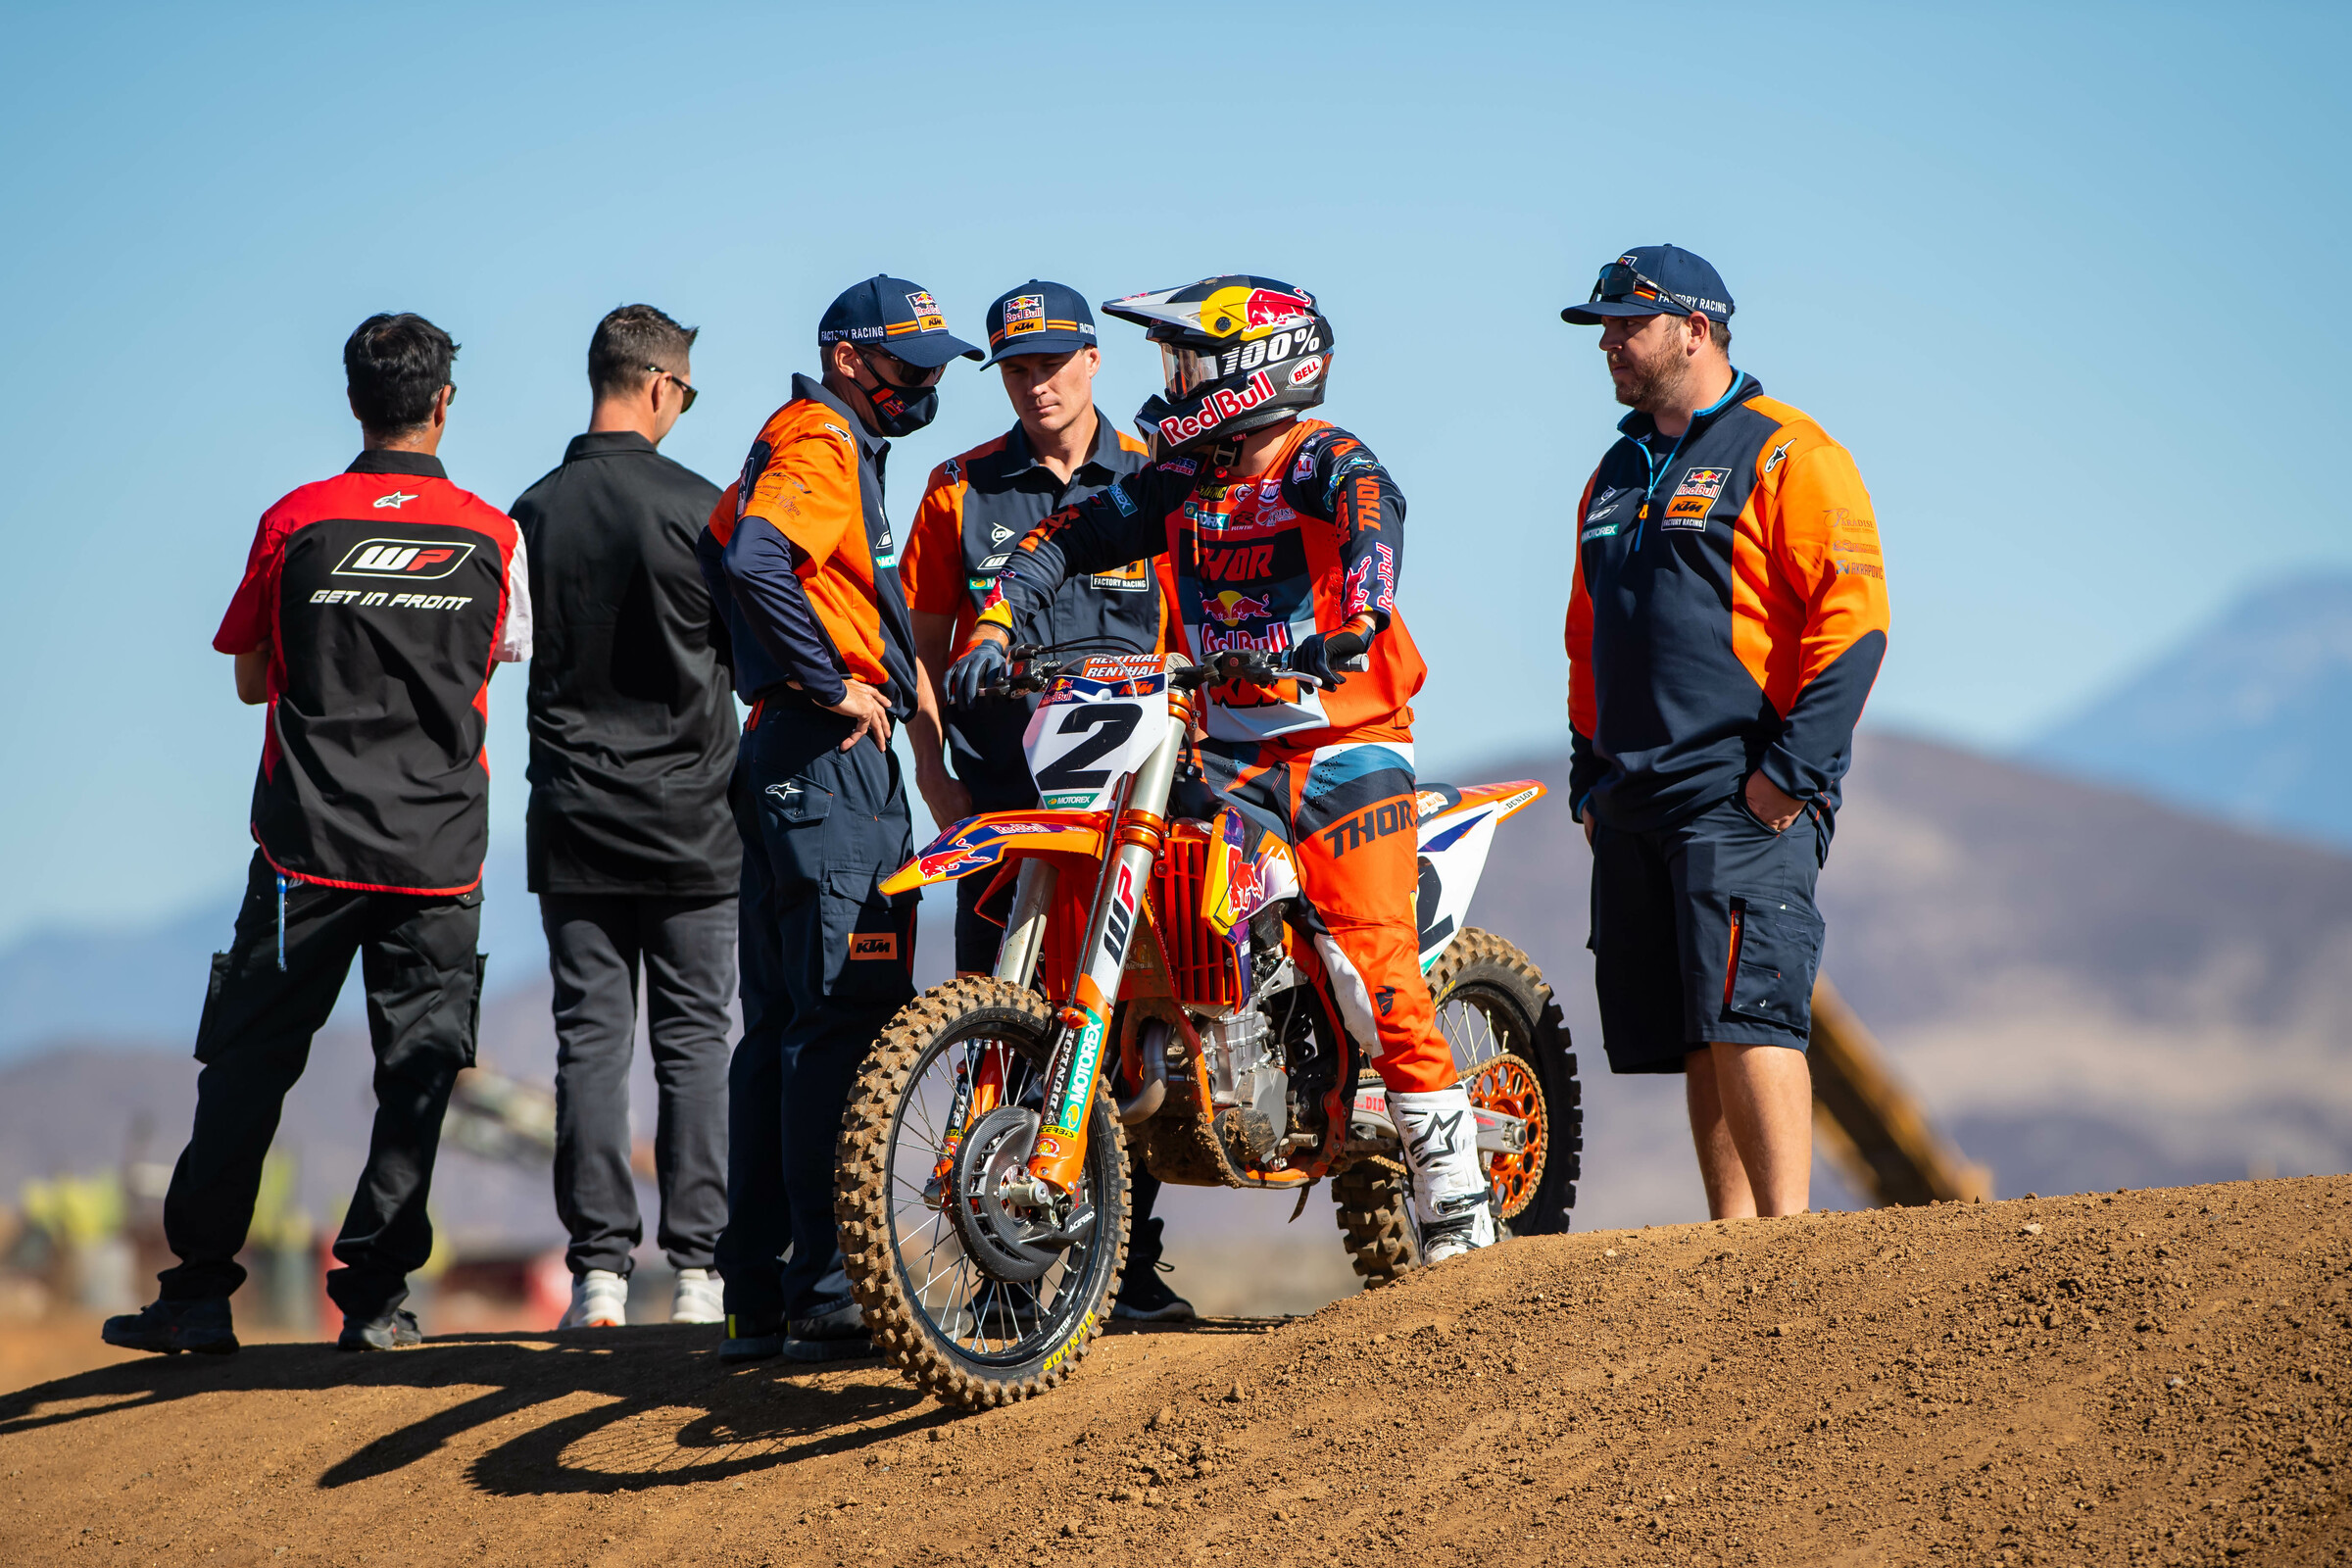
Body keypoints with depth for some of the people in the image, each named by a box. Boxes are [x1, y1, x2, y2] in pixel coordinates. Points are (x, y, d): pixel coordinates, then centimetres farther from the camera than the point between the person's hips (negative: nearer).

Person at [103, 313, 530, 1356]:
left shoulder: (294, 523, -3)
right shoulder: (492, 535, 0)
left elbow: (252, 680, 7)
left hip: (309, 840, 0)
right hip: (440, 845, 1)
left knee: (247, 1063, 6)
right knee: (417, 1071, 6)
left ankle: (199, 1291, 6)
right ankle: (376, 1295, 2)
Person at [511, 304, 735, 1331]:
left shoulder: (533, 515, 0)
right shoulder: (694, 506, -9)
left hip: (573, 821, 2)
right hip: (690, 820, -2)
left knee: (590, 1040, 3)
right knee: (693, 1040, 3)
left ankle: (599, 1270, -1)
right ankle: (696, 1270, 0)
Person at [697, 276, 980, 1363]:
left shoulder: (793, 441, 22)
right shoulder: (823, 444, -10)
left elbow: (717, 552, 29)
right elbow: (753, 561, -27)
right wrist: (837, 684, -19)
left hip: (776, 749, 11)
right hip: (832, 752, -11)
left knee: (781, 1024, 10)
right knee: (843, 1022, -12)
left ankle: (757, 1295, 12)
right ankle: (831, 1298, -14)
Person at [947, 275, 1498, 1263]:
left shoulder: (1326, 463, -7)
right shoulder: (1181, 483, 13)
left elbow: (1372, 517, -28)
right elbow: (1064, 538, 13)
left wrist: (1355, 615, -49)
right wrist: (995, 626, -4)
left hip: (1343, 743, -6)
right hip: (1227, 753, 6)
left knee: (1373, 961, -15)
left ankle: (1455, 1192, -11)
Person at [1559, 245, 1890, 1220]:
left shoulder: (1785, 457, -4)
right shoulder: (1616, 477, 21)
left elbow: (1852, 621, -11)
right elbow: (1588, 640, 29)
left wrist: (1792, 770, -17)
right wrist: (1590, 775, 19)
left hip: (1744, 800, -8)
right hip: (1632, 803, 8)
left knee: (1745, 1018, -16)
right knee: (1692, 1037, 6)